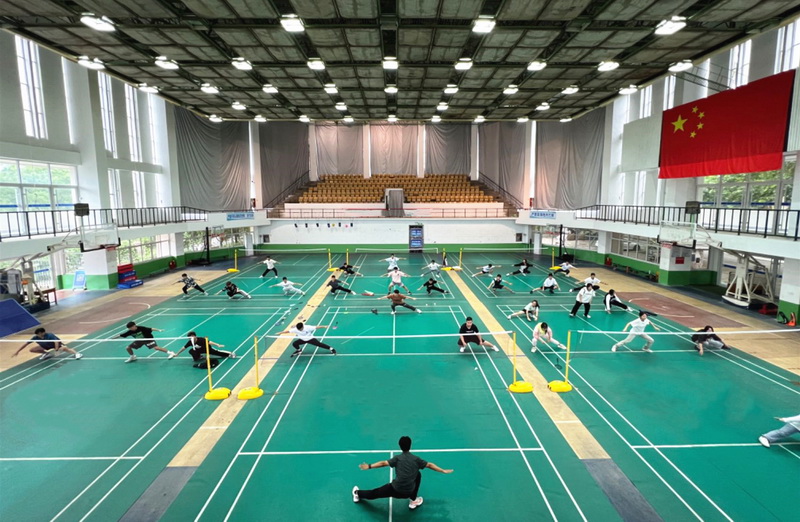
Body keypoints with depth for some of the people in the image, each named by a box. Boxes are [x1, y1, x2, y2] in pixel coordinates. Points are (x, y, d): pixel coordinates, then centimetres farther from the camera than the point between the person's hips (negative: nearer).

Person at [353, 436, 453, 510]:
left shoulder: (398, 458, -2)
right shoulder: (416, 459, 0)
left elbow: (384, 463, -11)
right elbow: (429, 465, 5)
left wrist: (369, 466, -9)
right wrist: (443, 471, 14)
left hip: (395, 490, 0)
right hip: (408, 492, 0)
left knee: (375, 493, 19)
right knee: (418, 474, 25)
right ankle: (413, 501, 34)